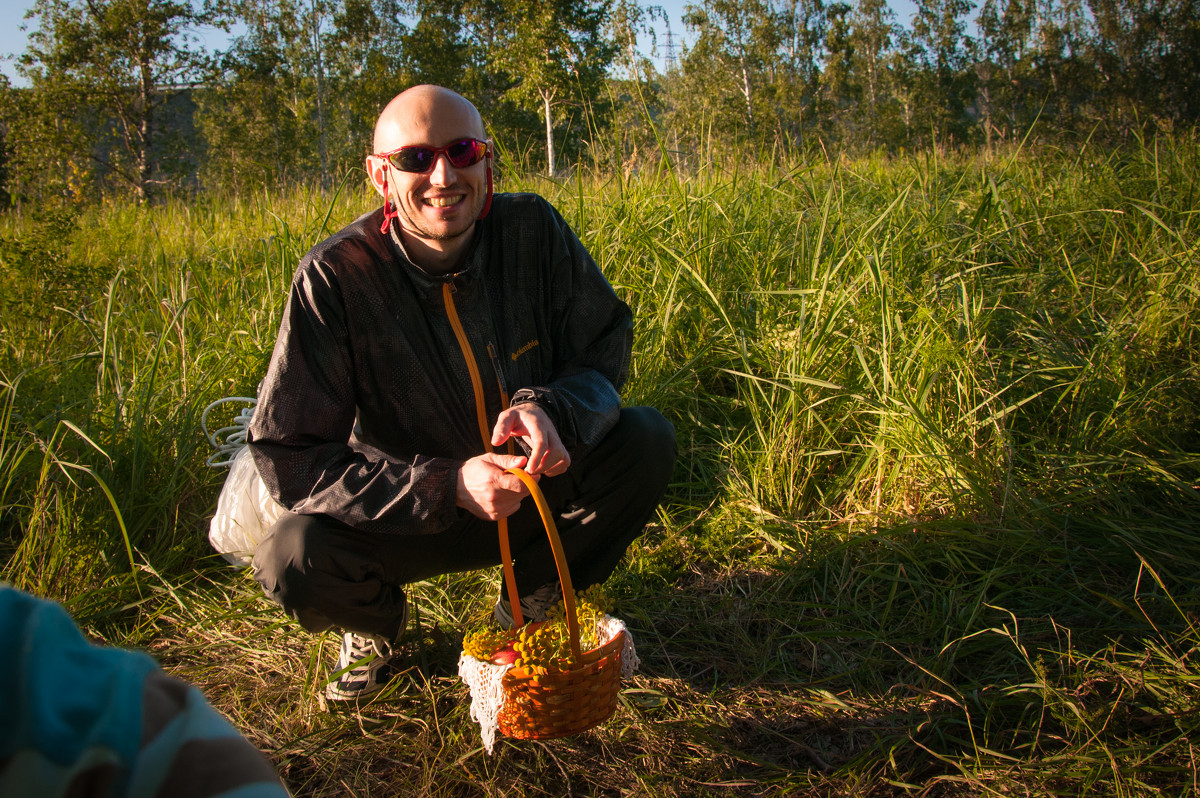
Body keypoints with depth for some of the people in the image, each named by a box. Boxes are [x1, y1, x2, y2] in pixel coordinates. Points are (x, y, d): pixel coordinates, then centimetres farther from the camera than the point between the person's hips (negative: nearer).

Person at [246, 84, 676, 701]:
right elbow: (289, 458, -22)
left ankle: (529, 603, 6)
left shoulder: (533, 229, -14)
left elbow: (606, 349, -5)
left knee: (649, 439, -19)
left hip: (532, 489, 3)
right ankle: (377, 622, 11)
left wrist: (551, 410, -29)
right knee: (293, 558, -29)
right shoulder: (333, 278, -22)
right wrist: (449, 487, -33)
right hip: (409, 514, -2)